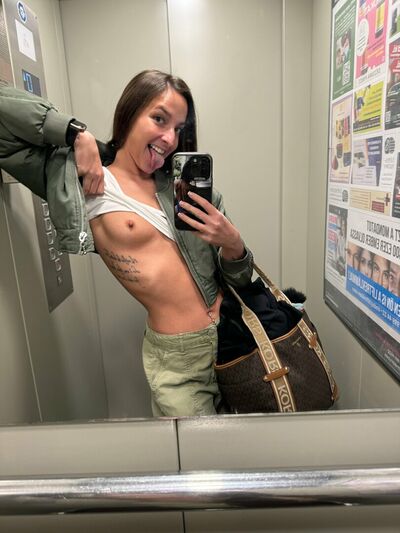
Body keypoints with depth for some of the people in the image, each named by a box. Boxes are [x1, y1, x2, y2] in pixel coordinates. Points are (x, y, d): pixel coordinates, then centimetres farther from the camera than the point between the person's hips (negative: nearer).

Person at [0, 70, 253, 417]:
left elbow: (239, 281, 5)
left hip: (234, 336, 5)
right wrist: (76, 134, -14)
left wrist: (232, 243, -16)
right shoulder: (85, 183, -7)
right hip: (179, 360, -5)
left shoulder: (181, 184, 5)